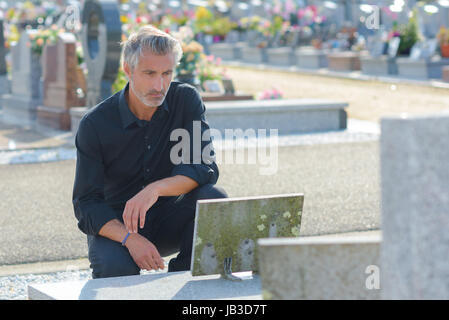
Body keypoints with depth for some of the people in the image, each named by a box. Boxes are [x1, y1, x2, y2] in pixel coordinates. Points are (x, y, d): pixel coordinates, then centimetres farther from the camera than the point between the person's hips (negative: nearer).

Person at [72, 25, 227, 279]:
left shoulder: (186, 100, -9)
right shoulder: (95, 124, -14)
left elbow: (206, 168, -19)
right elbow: (86, 204, -14)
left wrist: (155, 189, -37)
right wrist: (130, 238, -33)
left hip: (170, 223, 3)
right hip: (116, 226, -3)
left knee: (213, 197, -26)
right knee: (115, 267, -36)